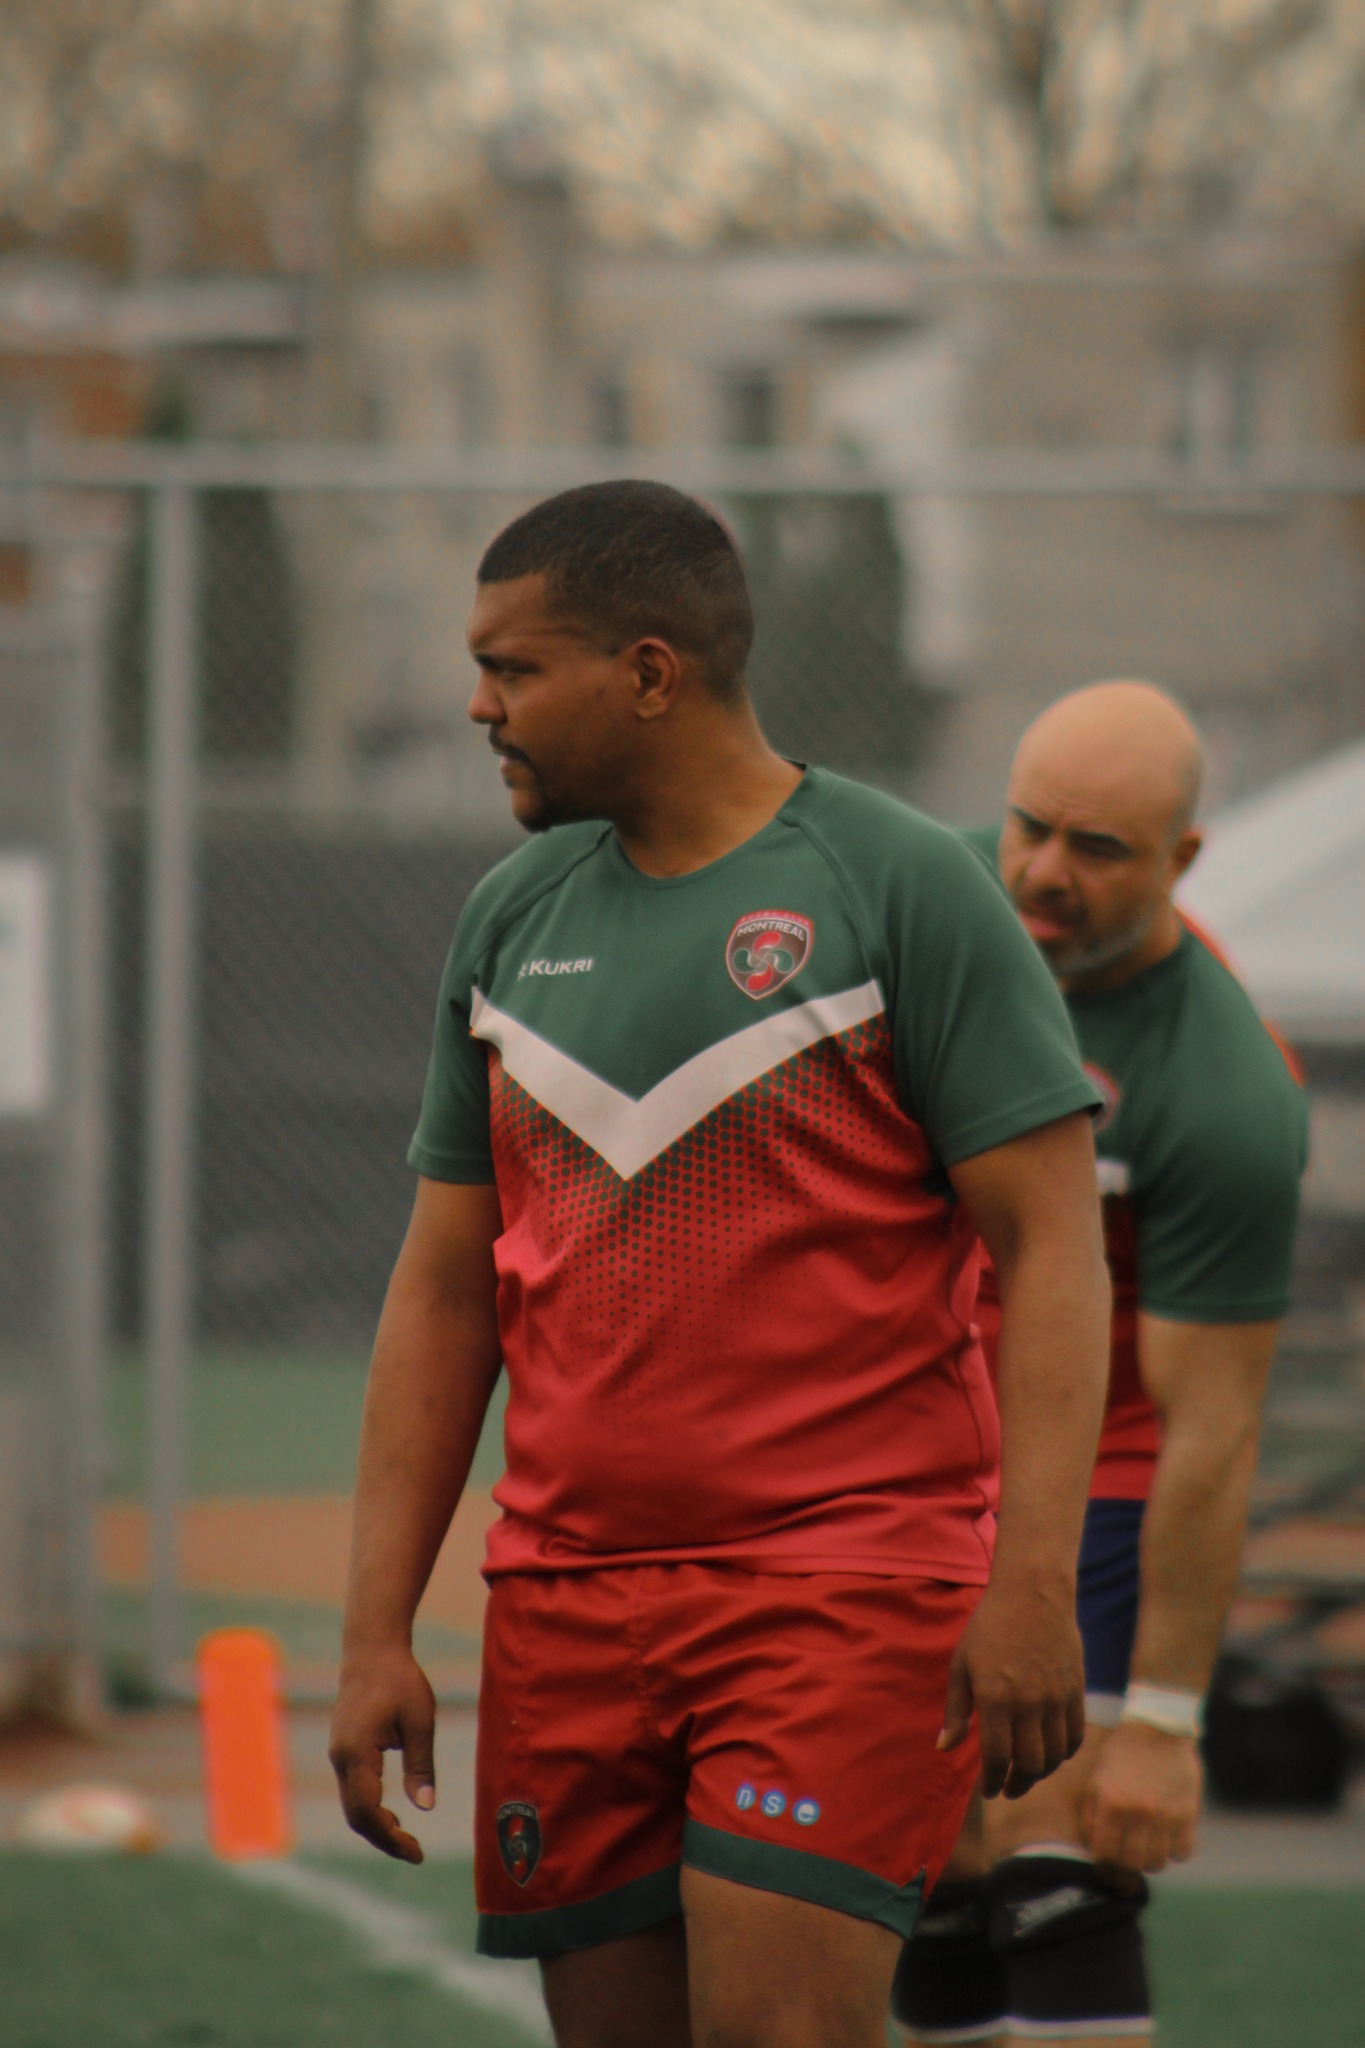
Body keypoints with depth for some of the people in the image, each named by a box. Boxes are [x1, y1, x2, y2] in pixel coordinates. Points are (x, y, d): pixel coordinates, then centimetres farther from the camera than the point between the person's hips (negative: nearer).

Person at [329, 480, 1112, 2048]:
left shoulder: (903, 890, -5)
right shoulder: (515, 919, 12)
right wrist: (376, 1632, 8)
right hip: (567, 1602, 6)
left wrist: (1036, 1577, -19)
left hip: (846, 1590, -6)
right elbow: (446, 1286, 14)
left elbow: (1052, 1245, -8)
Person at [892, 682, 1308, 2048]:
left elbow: (1211, 1435, -21)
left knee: (1056, 1892, -14)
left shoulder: (1226, 1108, -25)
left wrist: (1161, 1718, -19)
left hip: (1095, 1488, -6)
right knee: (935, 1902, 5)